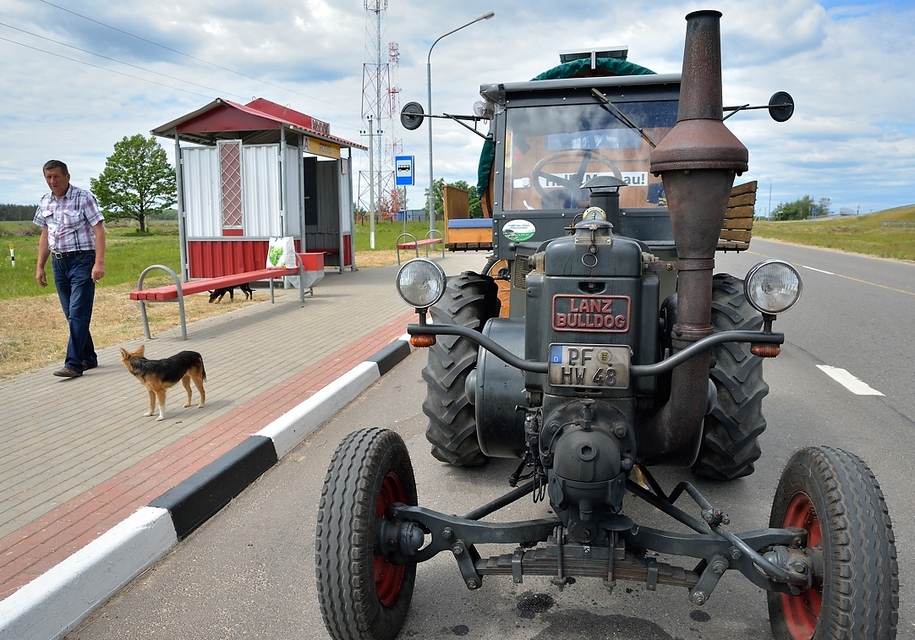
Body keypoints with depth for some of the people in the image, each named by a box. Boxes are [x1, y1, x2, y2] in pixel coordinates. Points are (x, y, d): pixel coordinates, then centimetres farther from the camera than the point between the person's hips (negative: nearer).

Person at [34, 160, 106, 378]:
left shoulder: (84, 197, -8)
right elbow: (45, 235, 17)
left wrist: (99, 263, -20)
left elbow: (99, 230, -12)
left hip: (82, 261, -7)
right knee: (71, 315, 9)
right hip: (59, 262, 7)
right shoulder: (46, 202, 10)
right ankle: (88, 358, 19)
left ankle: (74, 364, -7)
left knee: (78, 314, -9)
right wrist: (40, 266, 14)